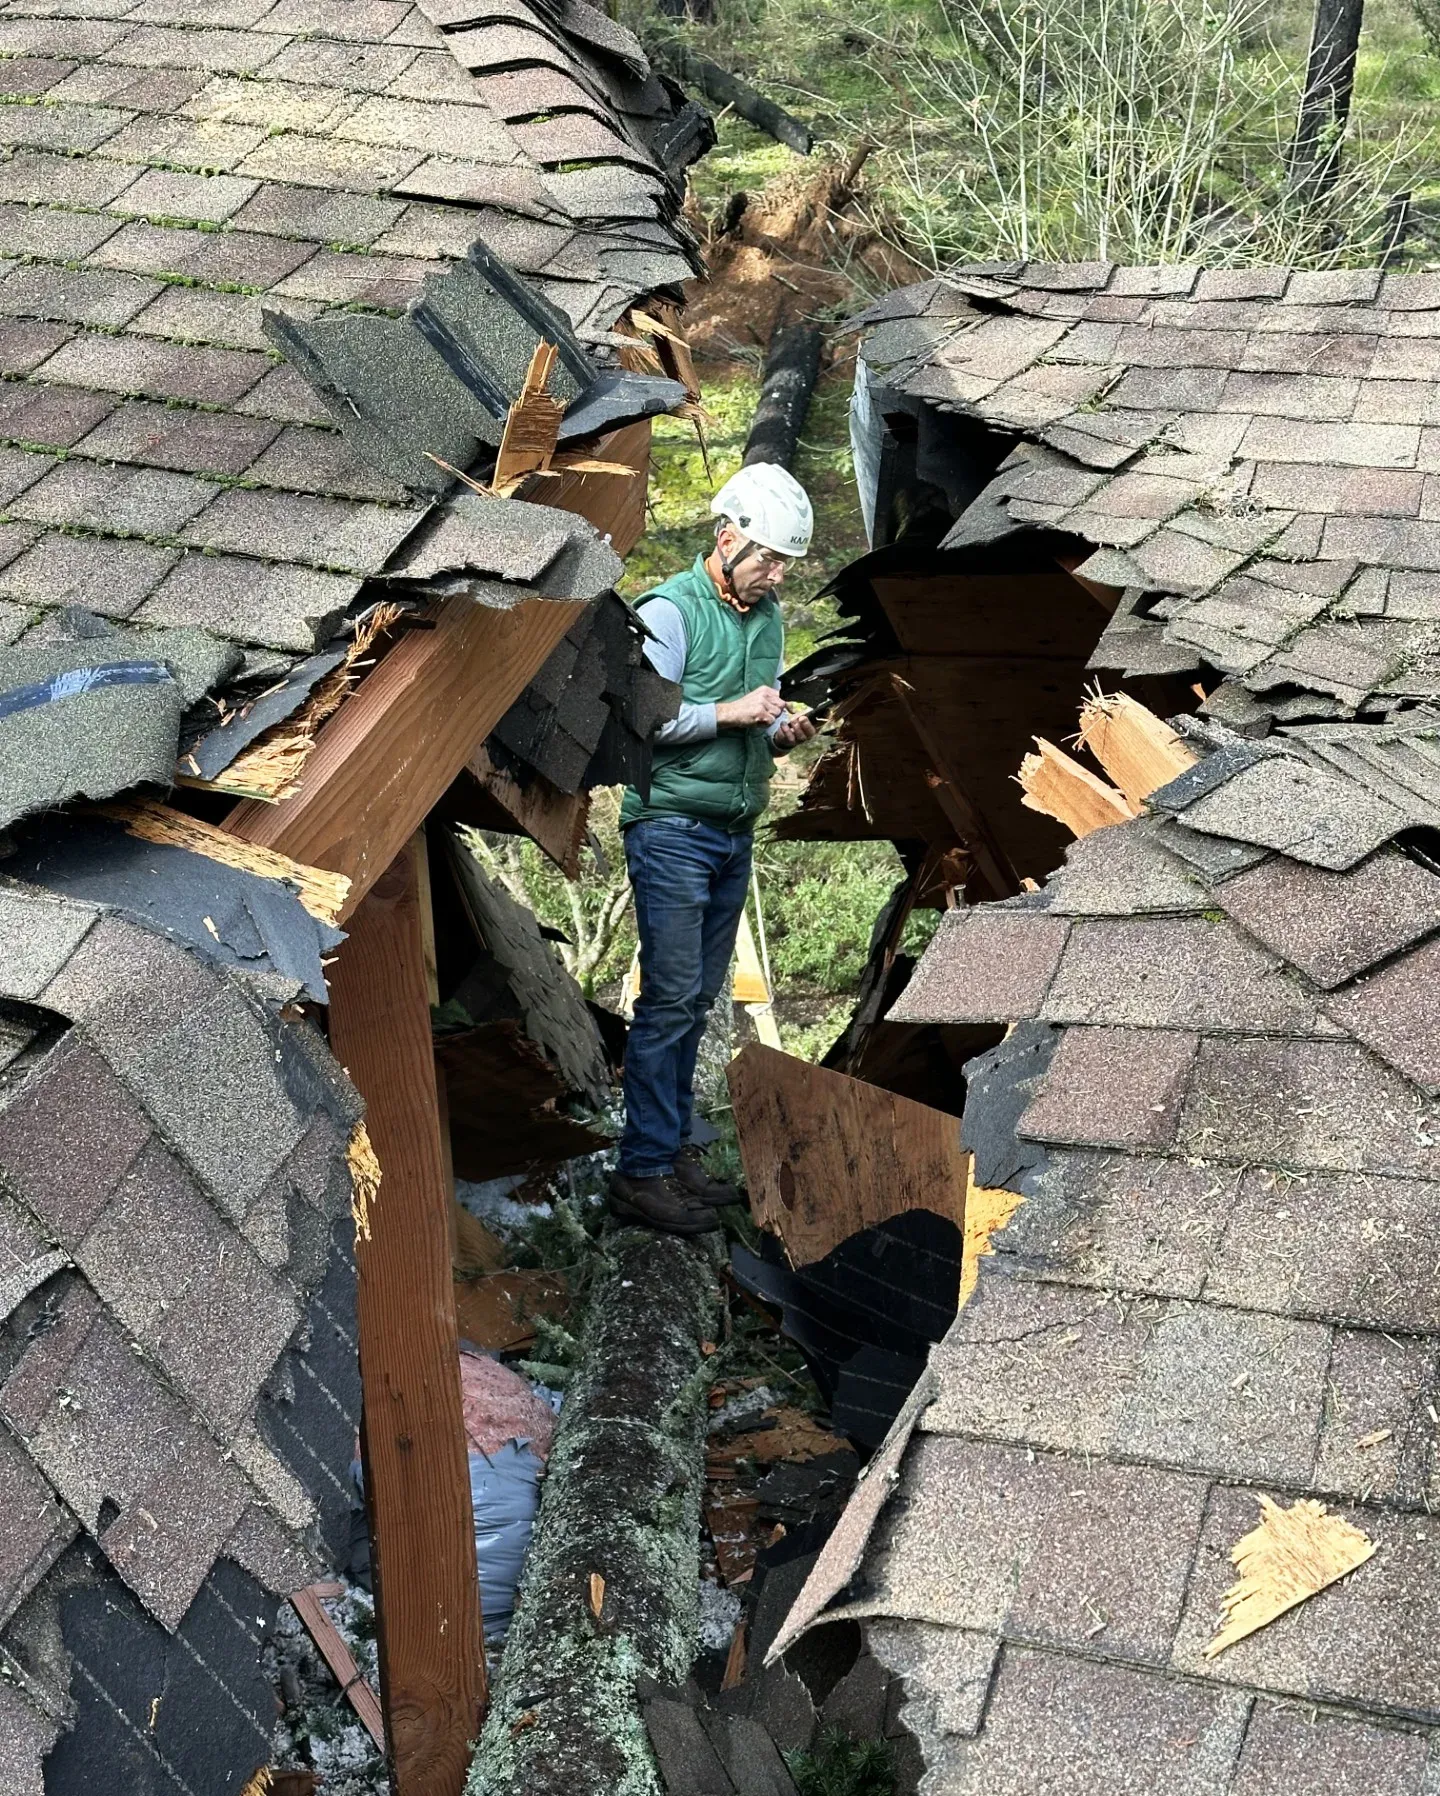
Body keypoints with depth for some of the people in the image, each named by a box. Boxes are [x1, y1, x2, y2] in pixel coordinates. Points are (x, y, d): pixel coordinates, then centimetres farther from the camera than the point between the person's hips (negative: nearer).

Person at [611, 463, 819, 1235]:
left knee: (699, 998, 10)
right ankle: (644, 1171, -4)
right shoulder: (669, 610, -10)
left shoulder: (767, 615, 14)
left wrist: (782, 732, 0)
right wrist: (732, 713, -18)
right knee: (670, 998, -8)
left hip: (736, 831, 7)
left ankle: (675, 1148, 18)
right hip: (672, 828, -7)